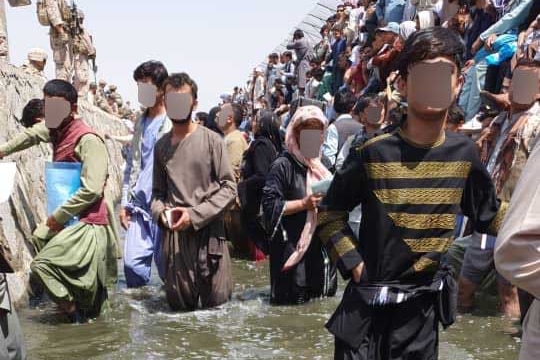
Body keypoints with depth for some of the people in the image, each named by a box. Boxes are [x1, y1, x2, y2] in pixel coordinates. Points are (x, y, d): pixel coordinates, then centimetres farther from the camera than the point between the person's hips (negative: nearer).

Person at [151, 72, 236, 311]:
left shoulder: (211, 140, -1)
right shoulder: (162, 145, 11)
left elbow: (229, 187, -5)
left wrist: (195, 215, -12)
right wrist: (160, 211, -3)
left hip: (208, 231, -3)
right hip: (174, 232, 3)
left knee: (216, 301, -1)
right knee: (179, 305, 5)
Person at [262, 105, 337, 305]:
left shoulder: (321, 166, 16)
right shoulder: (284, 165, -7)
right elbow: (270, 204, -14)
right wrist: (304, 203, -22)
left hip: (321, 248, 7)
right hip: (293, 249, -7)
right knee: (295, 301, -5)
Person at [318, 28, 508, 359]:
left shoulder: (464, 153, -2)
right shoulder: (374, 153, -12)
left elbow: (490, 214, 11)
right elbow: (331, 212, 0)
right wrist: (353, 262, -9)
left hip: (423, 306, 3)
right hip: (367, 303, -3)